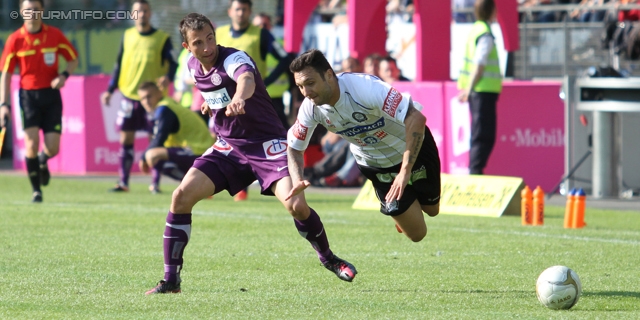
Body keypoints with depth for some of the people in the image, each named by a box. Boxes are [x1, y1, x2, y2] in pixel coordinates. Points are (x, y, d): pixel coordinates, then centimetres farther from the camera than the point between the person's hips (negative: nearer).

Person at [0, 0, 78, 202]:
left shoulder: (55, 35, -1)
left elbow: (73, 59, 10)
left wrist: (64, 75, -12)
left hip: (51, 95, 1)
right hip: (28, 95, -1)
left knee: (53, 148, -5)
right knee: (31, 144, -14)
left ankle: (43, 161, 32)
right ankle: (36, 190, 2)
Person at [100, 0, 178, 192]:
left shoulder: (162, 38, 1)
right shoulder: (127, 36, 11)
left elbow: (172, 63, -6)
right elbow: (119, 65, 16)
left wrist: (168, 77, -27)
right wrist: (110, 90, 12)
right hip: (129, 95, 3)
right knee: (126, 139, 2)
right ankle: (123, 182, 8)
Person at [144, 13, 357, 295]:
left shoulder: (233, 59, -22)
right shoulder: (193, 66, 1)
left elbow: (247, 78, -50)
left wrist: (239, 98, -70)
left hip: (267, 144, -6)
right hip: (227, 146, 6)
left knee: (296, 205, -22)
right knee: (182, 196, -14)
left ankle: (329, 259, 9)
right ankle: (170, 280, -6)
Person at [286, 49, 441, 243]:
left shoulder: (365, 87, -39)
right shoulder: (310, 109, -22)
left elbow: (416, 119, -44)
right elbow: (294, 147, -6)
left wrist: (405, 172, -45)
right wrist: (297, 181, -28)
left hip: (413, 148, -3)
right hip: (374, 164, 3)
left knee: (432, 210, 16)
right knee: (416, 233, 0)